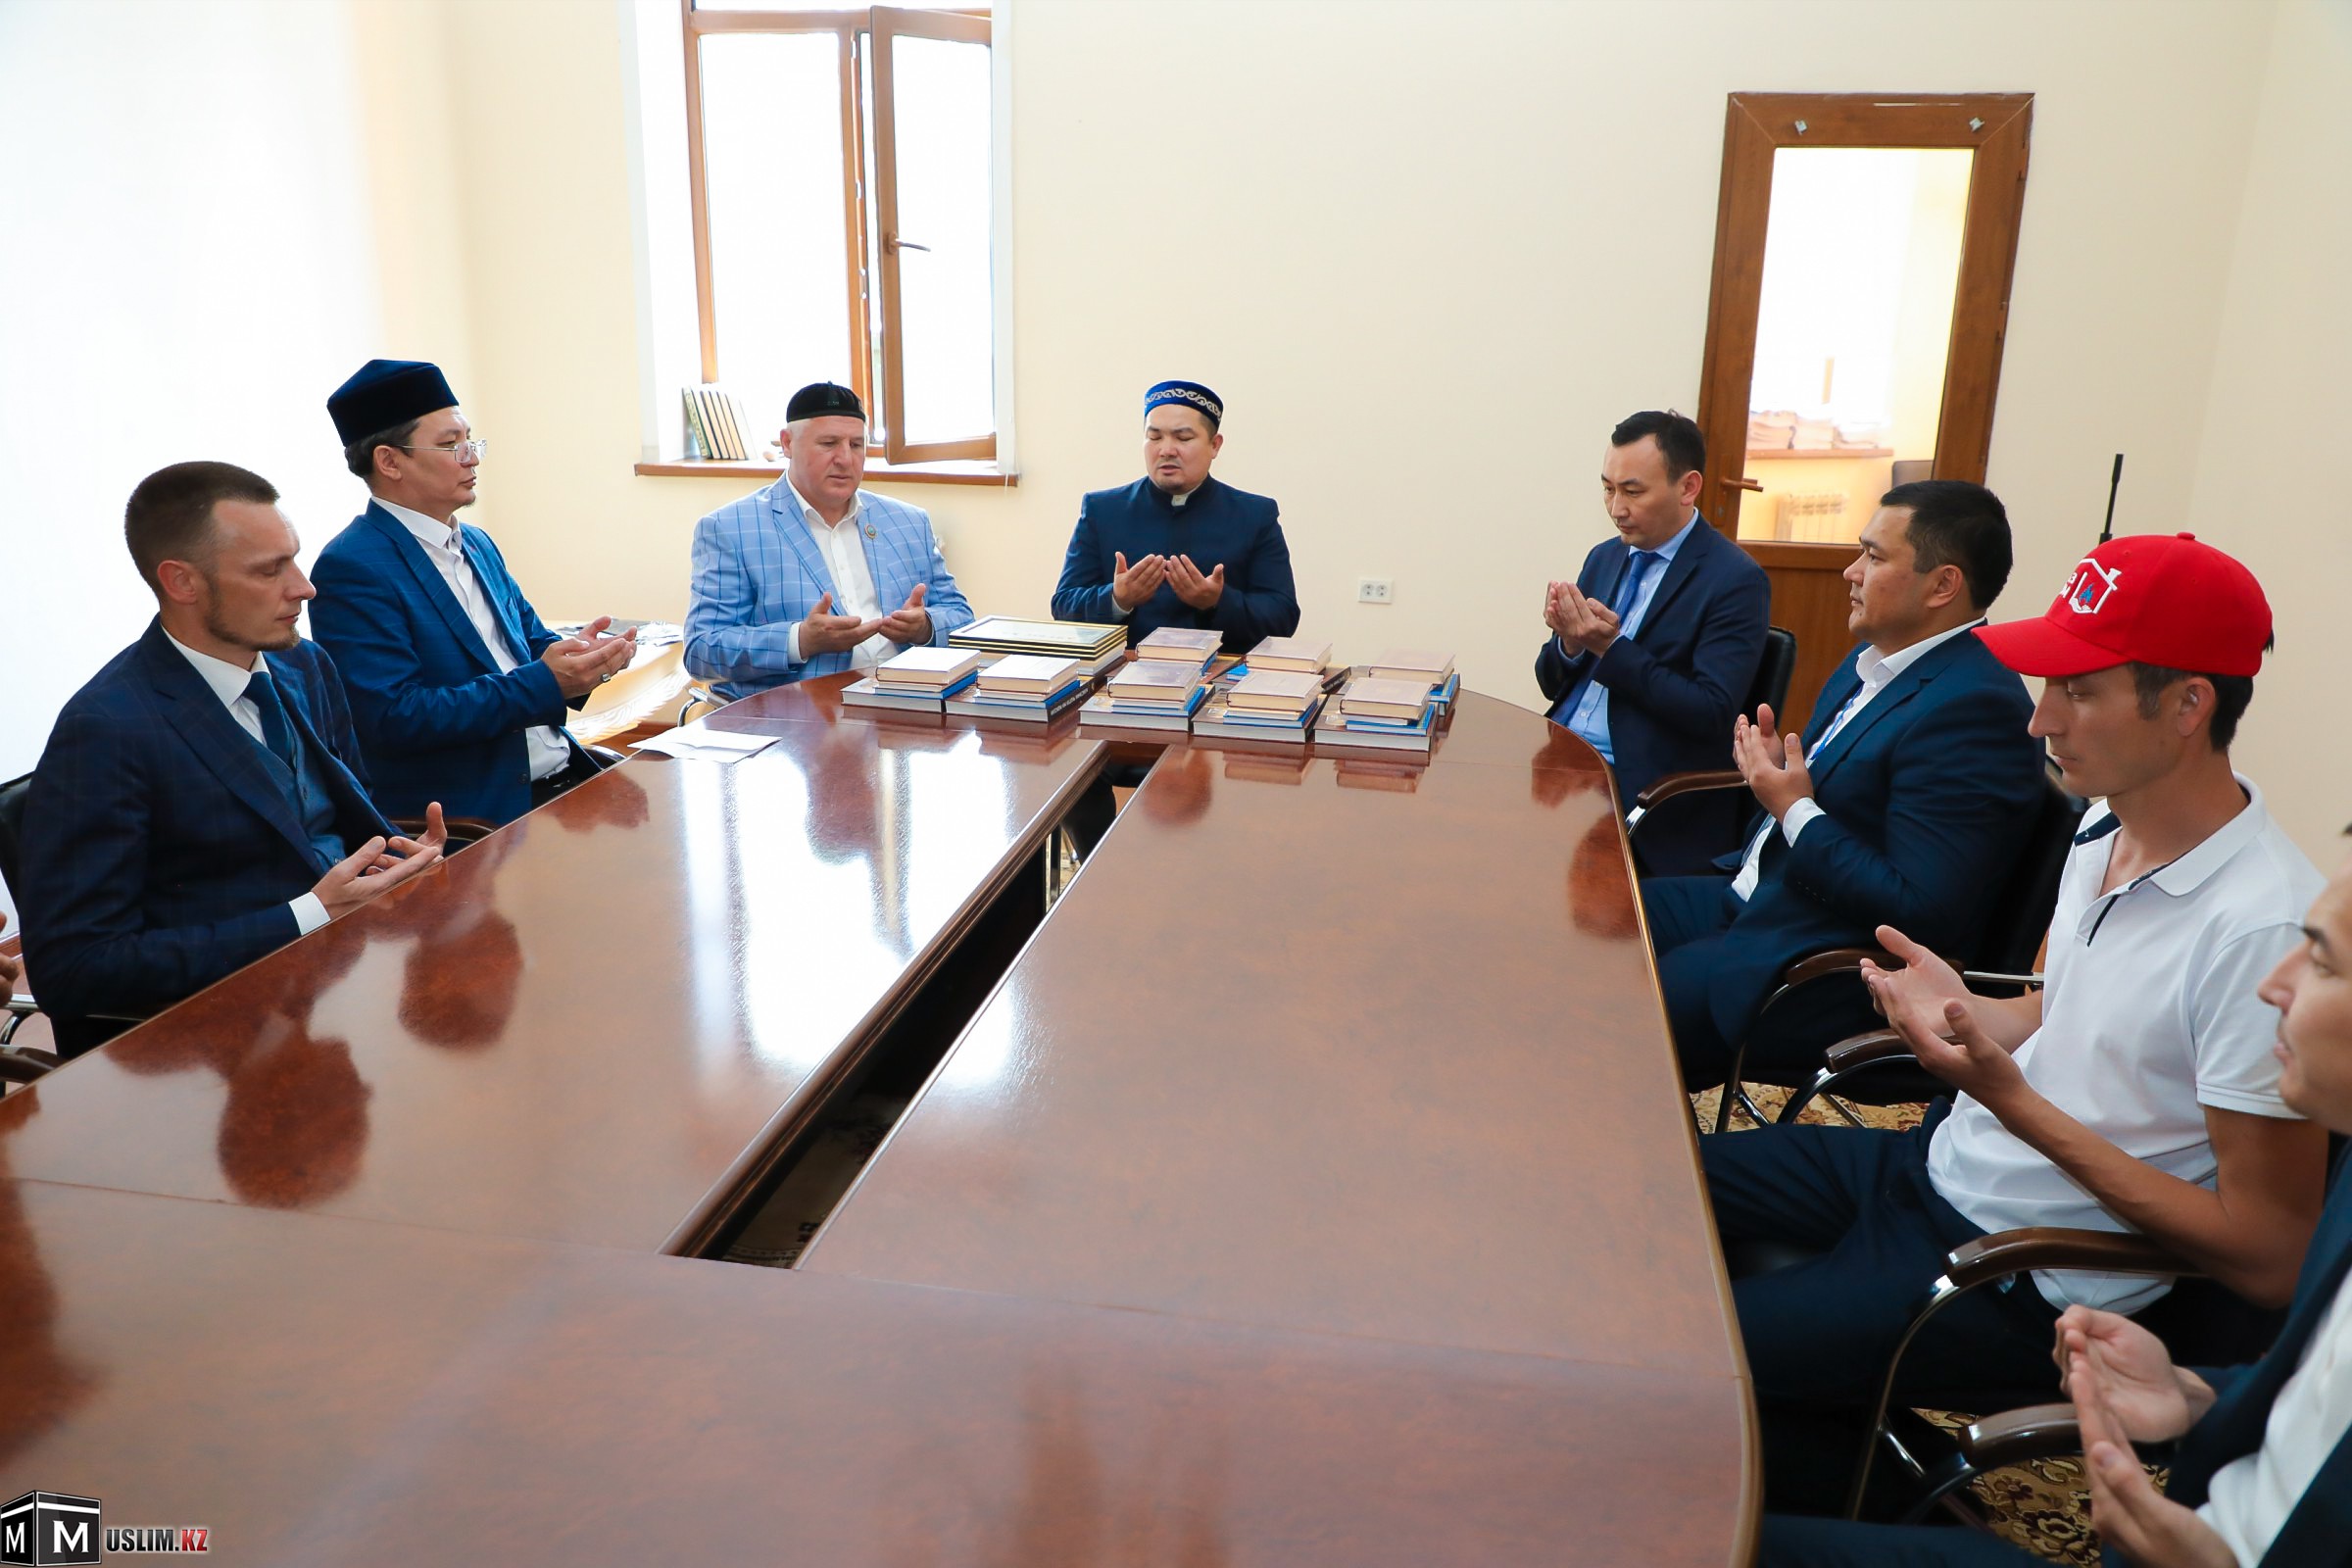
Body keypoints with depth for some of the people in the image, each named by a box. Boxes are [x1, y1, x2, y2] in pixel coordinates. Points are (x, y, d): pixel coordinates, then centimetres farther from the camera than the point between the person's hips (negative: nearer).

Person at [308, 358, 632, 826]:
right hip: (472, 817, -8)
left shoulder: (479, 545, 16)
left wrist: (582, 657, -3)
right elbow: (394, 716, -16)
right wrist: (543, 685, -20)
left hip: (565, 775, 8)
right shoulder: (351, 568, -9)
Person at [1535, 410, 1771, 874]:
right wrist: (1570, 641, -9)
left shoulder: (1735, 580, -8)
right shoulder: (1604, 558, 13)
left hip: (1643, 784, -6)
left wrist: (1612, 648, -19)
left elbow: (1711, 713, -16)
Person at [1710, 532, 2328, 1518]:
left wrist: (2012, 1100, -26)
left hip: (2025, 1279, -8)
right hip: (1940, 1164, 8)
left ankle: (1860, 1511, 16)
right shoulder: (2106, 832, 1)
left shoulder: (2259, 929, -26)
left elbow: (2269, 1258, -22)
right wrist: (1963, 1014, -6)